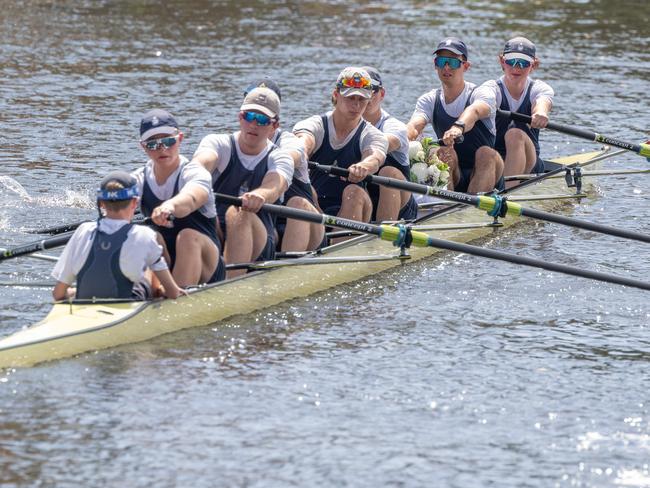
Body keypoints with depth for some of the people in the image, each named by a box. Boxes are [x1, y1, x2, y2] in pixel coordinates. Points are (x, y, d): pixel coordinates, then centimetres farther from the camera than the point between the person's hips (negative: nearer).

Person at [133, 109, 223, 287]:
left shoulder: (194, 173, -12)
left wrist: (171, 206, -61)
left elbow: (191, 198, -37)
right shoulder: (139, 180, 4)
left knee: (189, 236, -33)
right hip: (164, 266, 4)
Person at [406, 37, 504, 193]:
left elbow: (474, 111, -32)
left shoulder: (482, 93, -6)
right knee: (445, 153, -27)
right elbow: (415, 124, -16)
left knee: (486, 153, -33)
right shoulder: (429, 100, 5)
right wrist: (406, 134, -43)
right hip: (453, 180, 3)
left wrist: (459, 127, -56)